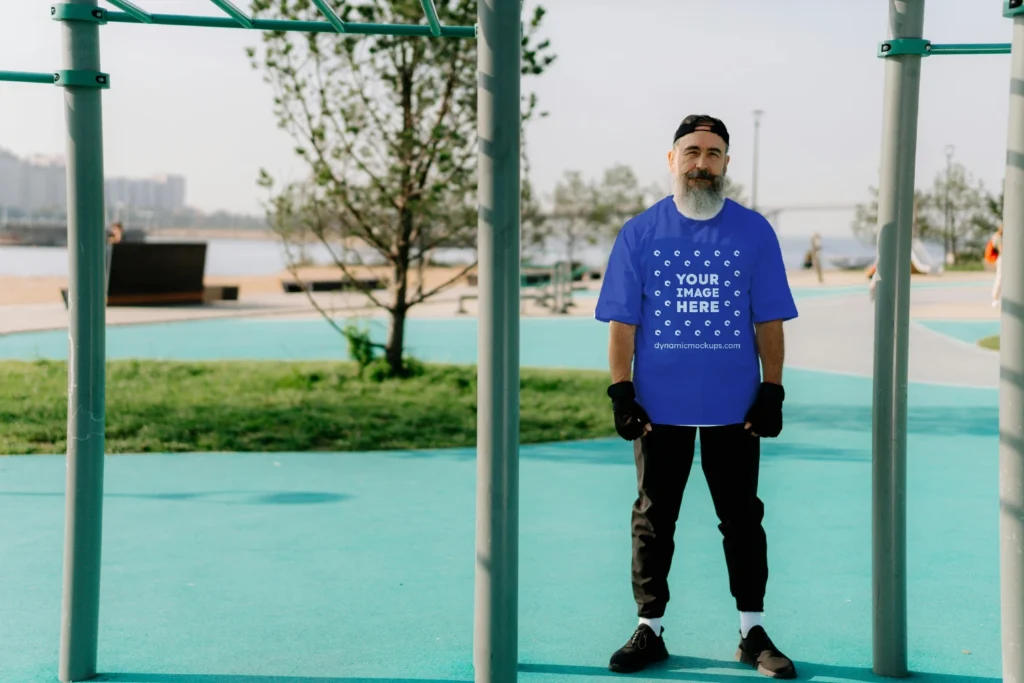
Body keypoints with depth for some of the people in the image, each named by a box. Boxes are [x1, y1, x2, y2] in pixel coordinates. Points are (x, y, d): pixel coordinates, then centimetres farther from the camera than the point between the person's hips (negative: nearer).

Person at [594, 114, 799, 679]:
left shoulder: (753, 231, 3)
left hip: (735, 405, 0)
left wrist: (772, 392, -3)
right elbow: (622, 320, 1)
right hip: (659, 405, 0)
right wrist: (621, 393, -6)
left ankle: (752, 632, 18)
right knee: (653, 519, 8)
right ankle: (650, 630, 19)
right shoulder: (639, 232, 3)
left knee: (742, 517, 7)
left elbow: (769, 319, 3)